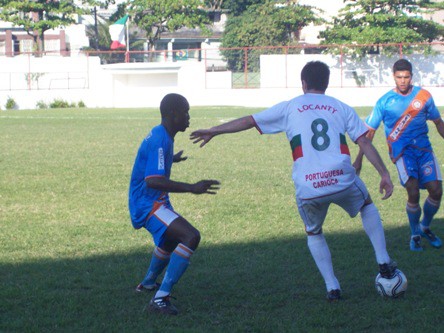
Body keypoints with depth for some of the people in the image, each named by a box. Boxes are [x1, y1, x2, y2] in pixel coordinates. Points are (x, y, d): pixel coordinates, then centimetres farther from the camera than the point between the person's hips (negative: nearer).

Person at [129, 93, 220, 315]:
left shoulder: (160, 136, 9)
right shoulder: (160, 140, -23)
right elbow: (153, 180, -34)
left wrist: (171, 159, 51)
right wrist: (191, 188, -36)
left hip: (156, 202, 11)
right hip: (147, 205, -11)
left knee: (173, 239, 35)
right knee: (191, 237, -27)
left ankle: (148, 282, 60)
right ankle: (160, 298, -29)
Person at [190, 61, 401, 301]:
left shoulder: (290, 108, 12)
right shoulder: (341, 108, 14)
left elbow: (248, 121, 15)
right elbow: (364, 142, 6)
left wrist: (212, 132, 25)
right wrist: (385, 174, 9)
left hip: (307, 189, 0)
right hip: (342, 181, 1)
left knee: (314, 234, 28)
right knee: (367, 206, 33)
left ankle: (332, 287, 16)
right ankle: (384, 263, 23)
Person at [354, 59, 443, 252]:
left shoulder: (424, 96, 5)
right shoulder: (385, 101, -1)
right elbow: (369, 131, 6)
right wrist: (359, 159, 5)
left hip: (423, 147, 3)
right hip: (401, 150, -3)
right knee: (413, 191, -20)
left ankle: (425, 227, 20)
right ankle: (415, 235, 3)